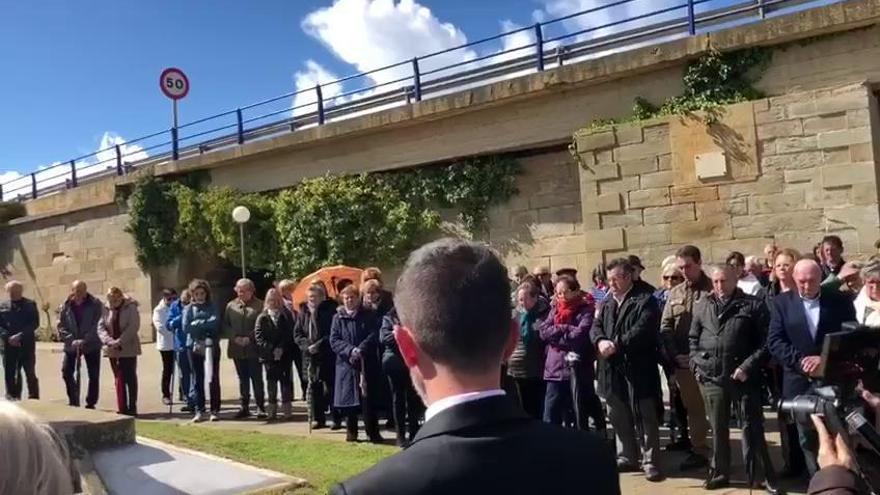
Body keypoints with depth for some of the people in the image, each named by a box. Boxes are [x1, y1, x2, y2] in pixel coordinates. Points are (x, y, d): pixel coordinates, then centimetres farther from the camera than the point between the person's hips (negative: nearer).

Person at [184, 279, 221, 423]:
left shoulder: (212, 307, 8)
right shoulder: (189, 308, 9)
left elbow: (215, 323, -9)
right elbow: (186, 327, -4)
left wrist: (197, 324, -8)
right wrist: (205, 324, -7)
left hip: (211, 345, -1)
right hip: (194, 346, 1)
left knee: (213, 378, -2)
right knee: (197, 379, 4)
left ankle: (215, 410, 4)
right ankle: (199, 411, 10)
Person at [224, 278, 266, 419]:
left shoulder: (259, 305, -1)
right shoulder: (231, 306, 11)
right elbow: (225, 325, 7)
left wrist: (249, 338, -14)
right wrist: (235, 337, -7)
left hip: (254, 348, -3)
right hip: (237, 348, 3)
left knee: (257, 378, -1)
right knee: (243, 379, 11)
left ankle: (260, 407, 6)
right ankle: (244, 407, 17)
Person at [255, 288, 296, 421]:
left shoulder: (287, 316, 7)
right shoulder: (262, 318, 5)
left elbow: (290, 335, 0)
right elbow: (258, 336, -3)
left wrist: (281, 348, -12)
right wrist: (271, 350, -14)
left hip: (285, 355, 0)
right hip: (269, 356, 0)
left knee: (285, 382, 1)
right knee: (271, 383, 2)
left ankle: (287, 410, 5)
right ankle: (272, 411, 6)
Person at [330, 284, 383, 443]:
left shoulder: (369, 316, 5)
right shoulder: (338, 317, 7)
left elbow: (374, 335, -5)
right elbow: (334, 340, -1)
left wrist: (361, 350, -18)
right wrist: (350, 350, -16)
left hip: (367, 363, -1)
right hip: (346, 363, 1)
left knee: (368, 398, -2)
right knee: (348, 399, 5)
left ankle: (373, 433, 4)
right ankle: (351, 432, 16)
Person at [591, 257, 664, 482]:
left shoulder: (645, 300, -7)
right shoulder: (607, 303, 17)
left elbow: (643, 330, -19)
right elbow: (595, 326, 7)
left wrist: (616, 344, -22)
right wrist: (601, 341, -15)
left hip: (638, 368, -7)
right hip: (612, 369, 7)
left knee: (645, 418, 0)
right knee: (619, 418, 15)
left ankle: (651, 462, 8)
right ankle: (626, 458, 28)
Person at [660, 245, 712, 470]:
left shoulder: (712, 290, -3)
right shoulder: (675, 293, 12)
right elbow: (665, 327, 10)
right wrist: (675, 355, -3)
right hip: (682, 361, 5)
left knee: (711, 407, -1)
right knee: (692, 407, 11)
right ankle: (698, 449, 20)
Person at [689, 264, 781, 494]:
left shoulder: (753, 305, -3)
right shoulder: (701, 306, 9)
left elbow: (765, 342, -7)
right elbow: (693, 339, 17)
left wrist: (748, 366, -15)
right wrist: (696, 364, 5)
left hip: (743, 376, -3)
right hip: (712, 377, 4)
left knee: (753, 427, 2)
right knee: (718, 428, 14)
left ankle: (767, 476, 12)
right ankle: (719, 473, 26)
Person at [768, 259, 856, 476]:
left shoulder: (840, 301, 2)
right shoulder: (782, 302, 2)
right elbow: (774, 341, -3)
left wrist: (825, 359, -16)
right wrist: (800, 360, -17)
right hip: (799, 381, 1)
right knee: (807, 439, 8)